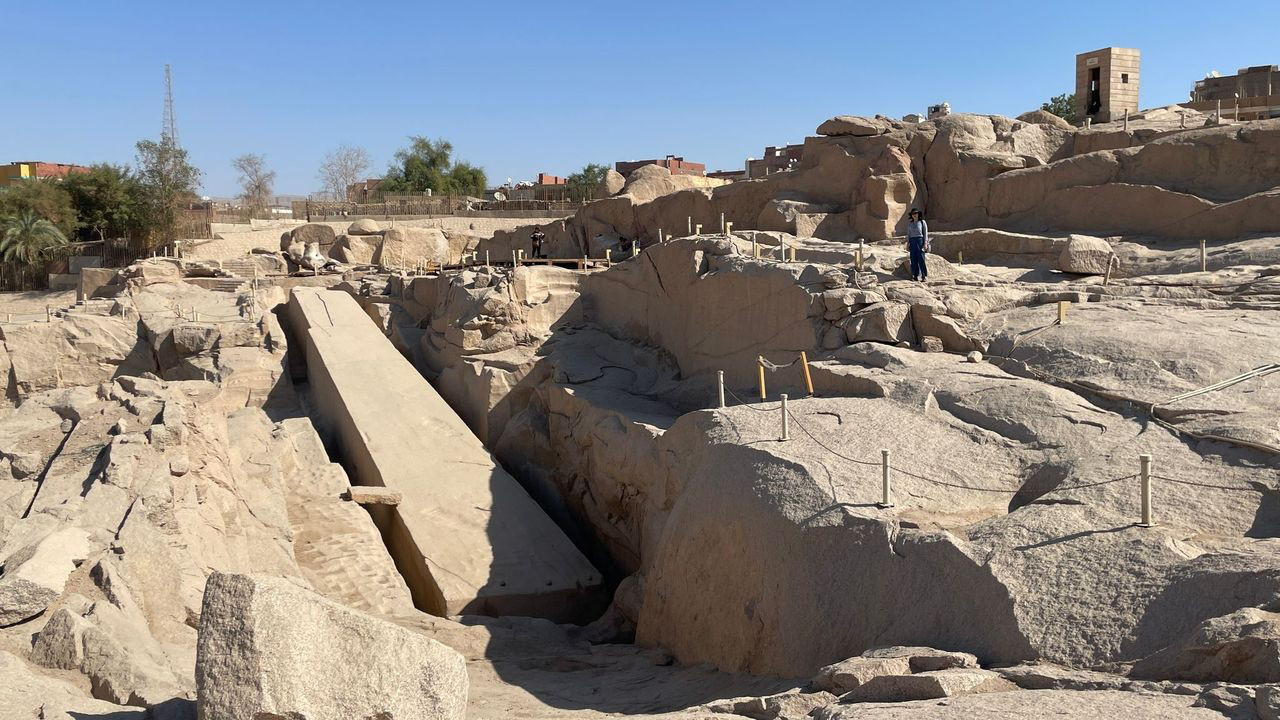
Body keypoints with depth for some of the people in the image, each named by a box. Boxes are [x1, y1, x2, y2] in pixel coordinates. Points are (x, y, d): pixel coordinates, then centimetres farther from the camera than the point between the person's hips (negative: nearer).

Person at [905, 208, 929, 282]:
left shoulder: (922, 222, 1)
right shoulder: (910, 223, 12)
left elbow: (925, 233, 0)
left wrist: (925, 243, -8)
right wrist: (907, 243, 8)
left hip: (920, 240, -4)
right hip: (912, 241, 4)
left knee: (921, 259, -9)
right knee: (913, 259, 0)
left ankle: (924, 276, -6)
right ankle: (915, 275, 5)